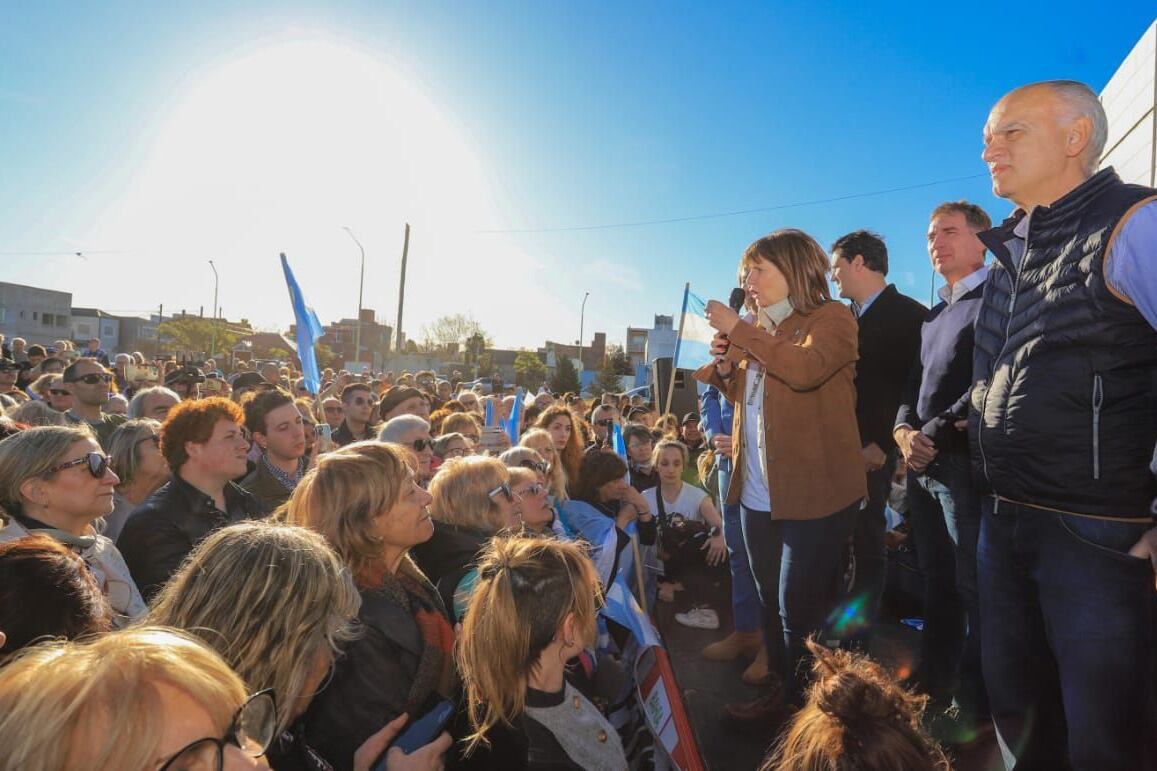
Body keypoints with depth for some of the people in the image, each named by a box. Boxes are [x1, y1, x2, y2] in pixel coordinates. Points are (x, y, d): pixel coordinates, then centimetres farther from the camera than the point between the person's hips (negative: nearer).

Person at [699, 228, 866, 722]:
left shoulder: (832, 317, -5)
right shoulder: (763, 329, 15)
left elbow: (806, 368, -27)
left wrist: (738, 331, -20)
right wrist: (725, 366, 4)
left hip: (814, 491, -7)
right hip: (759, 494, 7)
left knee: (799, 606, -1)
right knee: (772, 603, 16)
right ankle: (783, 688, 33)